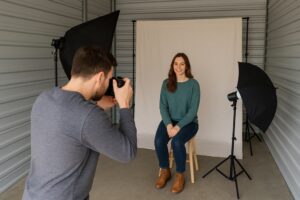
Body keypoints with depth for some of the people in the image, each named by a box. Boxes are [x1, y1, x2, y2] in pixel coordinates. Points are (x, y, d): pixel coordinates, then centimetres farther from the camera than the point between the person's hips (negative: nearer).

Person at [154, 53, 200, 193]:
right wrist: (168, 124, -17)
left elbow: (193, 110, -12)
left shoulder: (193, 84, -8)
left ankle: (180, 176, -7)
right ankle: (165, 172, 2)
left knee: (177, 141, -32)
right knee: (158, 141, -25)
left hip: (188, 122, -3)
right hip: (169, 120, 3)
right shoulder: (166, 83, 2)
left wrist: (178, 127, -21)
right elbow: (162, 106, -1)